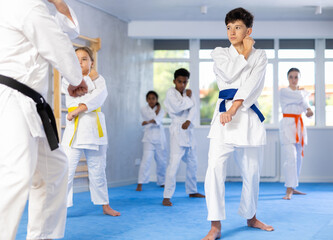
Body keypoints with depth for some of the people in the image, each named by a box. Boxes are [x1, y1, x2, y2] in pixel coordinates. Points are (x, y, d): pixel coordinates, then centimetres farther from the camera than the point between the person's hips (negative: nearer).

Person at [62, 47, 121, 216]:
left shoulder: (99, 79, 10)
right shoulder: (68, 79, 8)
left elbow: (100, 96, -10)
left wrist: (79, 110, -20)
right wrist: (91, 79, -2)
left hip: (94, 127, 2)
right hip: (75, 128, -2)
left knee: (97, 170, 11)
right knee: (67, 169, -10)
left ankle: (105, 205, 23)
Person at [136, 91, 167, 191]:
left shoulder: (161, 110, 6)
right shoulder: (144, 110, 4)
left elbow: (158, 120, -15)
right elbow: (152, 117, -11)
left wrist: (148, 122, -33)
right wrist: (157, 110, 2)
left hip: (160, 138, 3)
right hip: (149, 138, -2)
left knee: (162, 161, 8)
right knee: (146, 159, -16)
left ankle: (161, 182, 27)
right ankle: (140, 184, -16)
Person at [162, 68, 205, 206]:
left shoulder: (187, 93, 11)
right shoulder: (171, 92, -5)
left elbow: (193, 108, 0)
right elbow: (178, 107, -19)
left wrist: (189, 121, -17)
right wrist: (187, 98, -6)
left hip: (188, 130, 7)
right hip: (177, 131, -7)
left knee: (192, 162, 16)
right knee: (174, 163, -16)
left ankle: (192, 191, 33)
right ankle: (167, 196, -15)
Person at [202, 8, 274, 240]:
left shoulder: (259, 55, 9)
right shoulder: (220, 53, 10)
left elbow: (253, 84, -7)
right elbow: (229, 75, -10)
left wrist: (234, 109, -19)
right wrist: (245, 53, 0)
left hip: (249, 115, 1)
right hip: (224, 114, -1)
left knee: (252, 172, 9)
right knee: (216, 168, -15)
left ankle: (251, 217, 31)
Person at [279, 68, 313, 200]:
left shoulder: (302, 91, 16)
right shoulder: (284, 91, -4)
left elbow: (305, 104, 6)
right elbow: (300, 98, -16)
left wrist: (308, 111, -16)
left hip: (299, 125, 7)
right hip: (288, 124, -7)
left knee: (298, 158, 10)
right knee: (290, 158, -15)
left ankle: (292, 187, 20)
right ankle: (289, 190, -16)